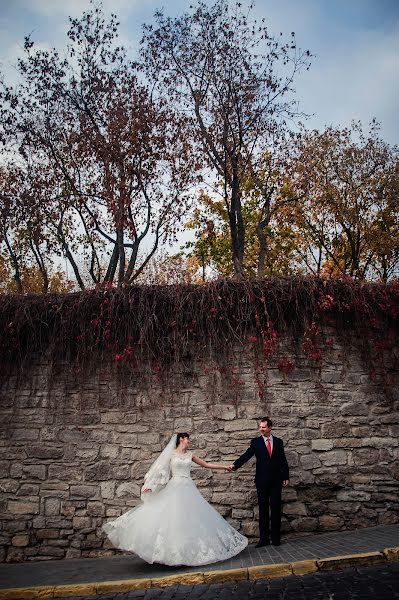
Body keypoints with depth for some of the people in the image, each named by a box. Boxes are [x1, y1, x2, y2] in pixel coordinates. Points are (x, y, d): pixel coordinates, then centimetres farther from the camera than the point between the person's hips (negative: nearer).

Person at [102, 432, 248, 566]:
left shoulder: (190, 455, 13)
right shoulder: (170, 454, 3)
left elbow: (207, 465, 18)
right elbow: (159, 469, 1)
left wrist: (224, 466, 17)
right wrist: (149, 486, -8)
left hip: (189, 489, 4)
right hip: (175, 488, -4)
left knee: (193, 518, 1)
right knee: (172, 518, -11)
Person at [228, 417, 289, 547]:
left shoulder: (278, 441, 5)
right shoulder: (255, 442, 0)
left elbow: (283, 460, 8)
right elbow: (246, 455, -11)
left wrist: (286, 477, 4)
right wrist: (235, 465, -26)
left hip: (276, 480, 1)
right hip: (262, 480, -1)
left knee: (276, 508, 5)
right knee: (263, 509, 6)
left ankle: (275, 537, 17)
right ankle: (264, 538, 13)